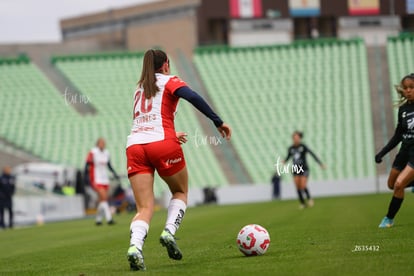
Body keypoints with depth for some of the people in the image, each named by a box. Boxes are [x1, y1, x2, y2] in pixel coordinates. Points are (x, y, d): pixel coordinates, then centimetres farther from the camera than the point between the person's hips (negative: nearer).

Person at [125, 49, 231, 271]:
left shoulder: (139, 89, 27)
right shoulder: (169, 82, 9)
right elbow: (192, 97, -11)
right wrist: (218, 122, -10)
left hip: (134, 146, 4)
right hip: (162, 145, -4)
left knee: (144, 208, -2)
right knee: (180, 192, 20)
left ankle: (135, 247, -29)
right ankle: (169, 232, -4)